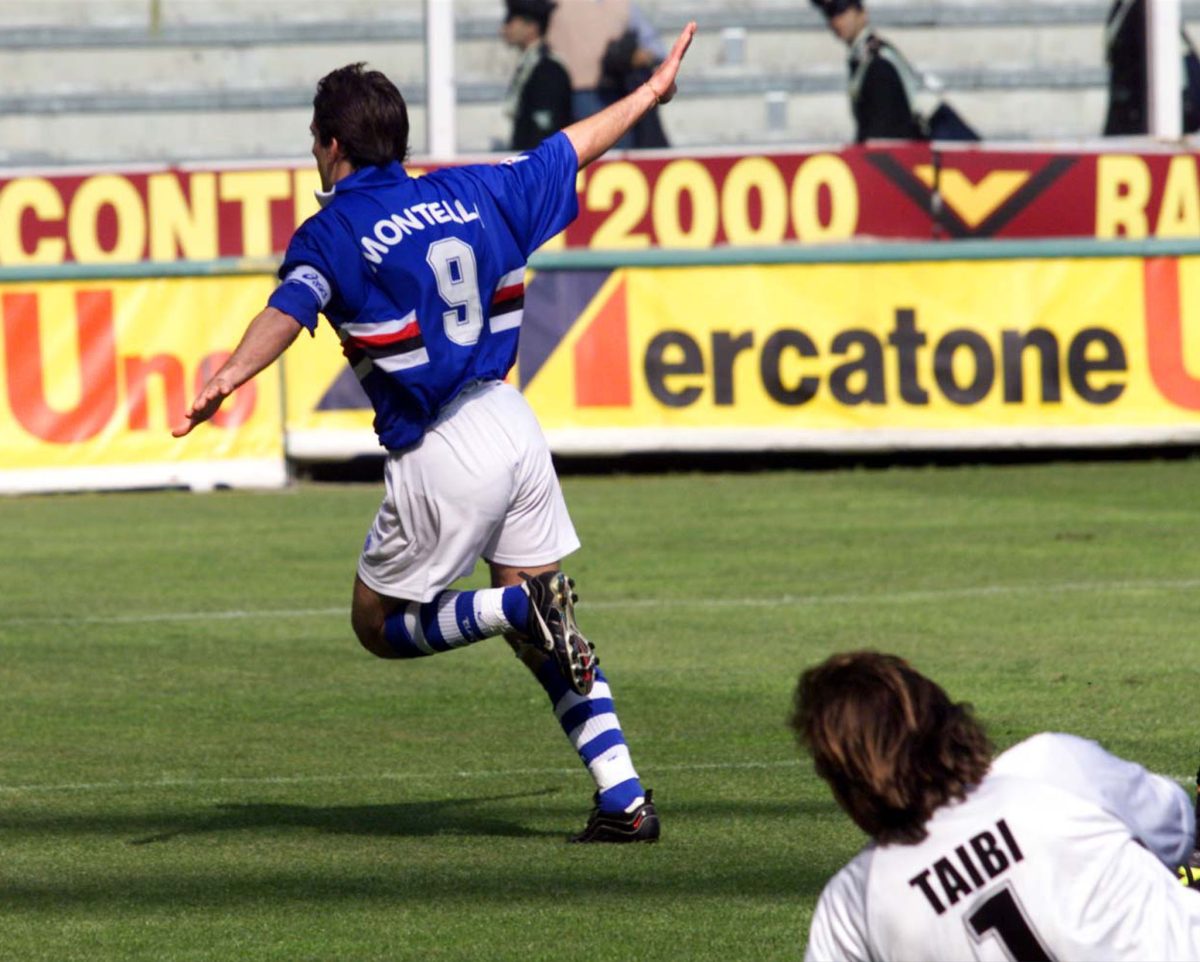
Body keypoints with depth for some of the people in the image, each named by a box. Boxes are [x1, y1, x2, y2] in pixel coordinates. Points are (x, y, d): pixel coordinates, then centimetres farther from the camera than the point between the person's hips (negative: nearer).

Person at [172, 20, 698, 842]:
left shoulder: (335, 232, -8)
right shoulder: (476, 193, 10)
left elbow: (288, 310, -28)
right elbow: (574, 148, 24)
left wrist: (229, 378, -45)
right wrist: (652, 91, 41)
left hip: (439, 452, -6)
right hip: (511, 424, 6)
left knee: (380, 624, 12)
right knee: (550, 640, 14)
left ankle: (521, 607, -12)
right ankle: (625, 798, 4)